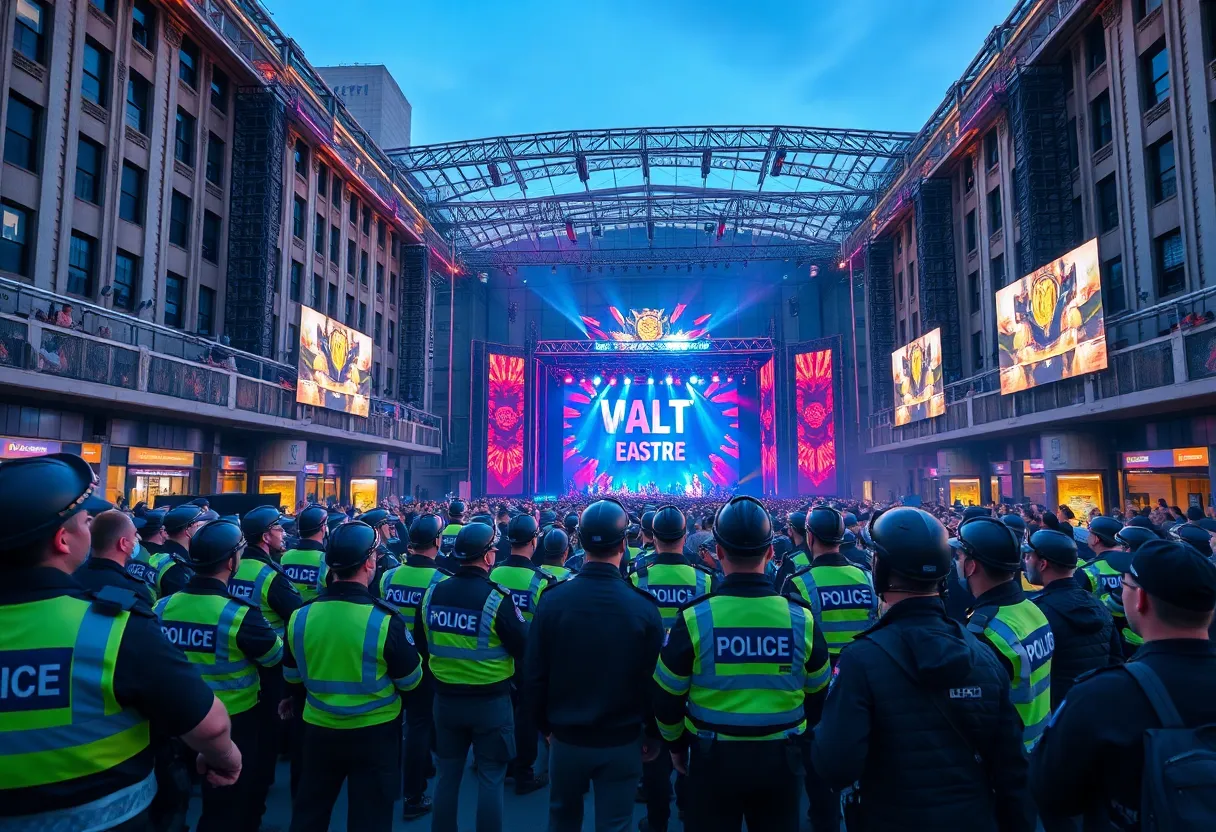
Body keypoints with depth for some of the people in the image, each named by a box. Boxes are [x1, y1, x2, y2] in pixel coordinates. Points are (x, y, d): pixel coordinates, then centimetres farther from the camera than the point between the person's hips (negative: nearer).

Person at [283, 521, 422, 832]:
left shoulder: (300, 616, -9)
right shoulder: (384, 620, -22)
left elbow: (292, 677, 8)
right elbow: (411, 681, -10)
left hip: (319, 729, 4)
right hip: (374, 732, -4)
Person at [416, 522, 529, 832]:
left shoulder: (432, 593, -6)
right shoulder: (497, 598, -20)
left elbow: (421, 646, 7)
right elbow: (524, 649, -14)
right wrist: (517, 621, 3)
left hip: (445, 698, 4)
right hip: (491, 701, -4)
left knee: (447, 775, 19)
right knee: (490, 779, 10)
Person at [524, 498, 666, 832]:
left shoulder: (553, 600, -13)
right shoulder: (643, 607, -16)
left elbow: (534, 675, -7)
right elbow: (655, 681, -9)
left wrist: (544, 724, 9)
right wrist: (653, 734, 6)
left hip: (566, 737, 2)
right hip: (622, 742, -1)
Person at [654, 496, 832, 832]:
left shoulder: (695, 617, -15)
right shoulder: (801, 617, -9)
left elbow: (667, 697, -5)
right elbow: (818, 696, 4)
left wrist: (676, 744, 13)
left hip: (714, 757, -1)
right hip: (781, 758, 2)